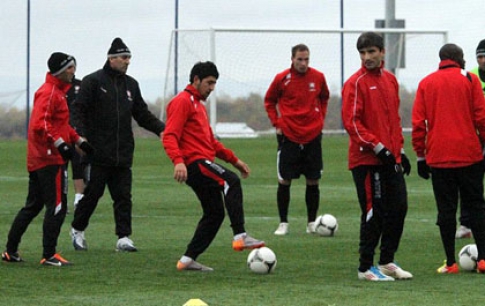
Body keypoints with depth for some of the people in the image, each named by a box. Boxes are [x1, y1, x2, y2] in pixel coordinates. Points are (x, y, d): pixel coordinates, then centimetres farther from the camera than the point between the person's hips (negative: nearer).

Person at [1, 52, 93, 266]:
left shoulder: (57, 91, 20)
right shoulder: (49, 92, -14)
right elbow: (40, 124, -26)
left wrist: (79, 141, 21)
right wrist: (60, 144, -31)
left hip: (37, 159, 11)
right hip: (50, 159, -11)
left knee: (33, 206, 16)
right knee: (57, 206, -8)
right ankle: (49, 255, -7)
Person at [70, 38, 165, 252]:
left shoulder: (131, 84, 16)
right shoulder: (93, 81, -2)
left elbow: (142, 114, 20)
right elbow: (79, 110, -6)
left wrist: (161, 129, 5)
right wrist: (80, 136, -20)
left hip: (123, 154, 5)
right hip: (98, 152, -5)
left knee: (123, 196, 0)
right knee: (93, 192, 1)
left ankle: (124, 238, 1)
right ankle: (77, 230, 19)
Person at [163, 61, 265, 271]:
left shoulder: (199, 105, 26)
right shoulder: (182, 102, -6)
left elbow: (210, 142, 33)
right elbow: (169, 137, -17)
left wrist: (234, 160, 28)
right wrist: (178, 161, -32)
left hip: (203, 164, 11)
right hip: (194, 163, -11)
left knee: (215, 213, 7)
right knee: (231, 182, -30)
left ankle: (188, 259, 12)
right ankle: (240, 236, -39)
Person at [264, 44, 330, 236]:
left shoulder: (318, 77, 1)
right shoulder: (282, 79, -5)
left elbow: (324, 98, 19)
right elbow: (269, 101, 9)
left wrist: (320, 119, 8)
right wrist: (276, 123, 0)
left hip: (313, 135, 2)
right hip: (288, 136, -2)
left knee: (313, 181, 4)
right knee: (284, 180, -2)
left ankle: (312, 222, 14)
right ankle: (283, 223, 6)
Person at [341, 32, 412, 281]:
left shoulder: (390, 80, 13)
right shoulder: (356, 83, -9)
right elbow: (351, 122, -15)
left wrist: (400, 150, 15)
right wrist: (378, 148, -18)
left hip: (390, 158, 7)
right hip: (367, 160, -7)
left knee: (398, 208, 9)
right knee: (374, 213, -5)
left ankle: (386, 261, 22)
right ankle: (366, 268, 4)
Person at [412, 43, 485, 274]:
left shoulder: (425, 83, 7)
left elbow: (418, 123, 4)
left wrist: (420, 155, 9)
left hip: (438, 157, 1)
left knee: (445, 209, 4)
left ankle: (450, 263, 3)